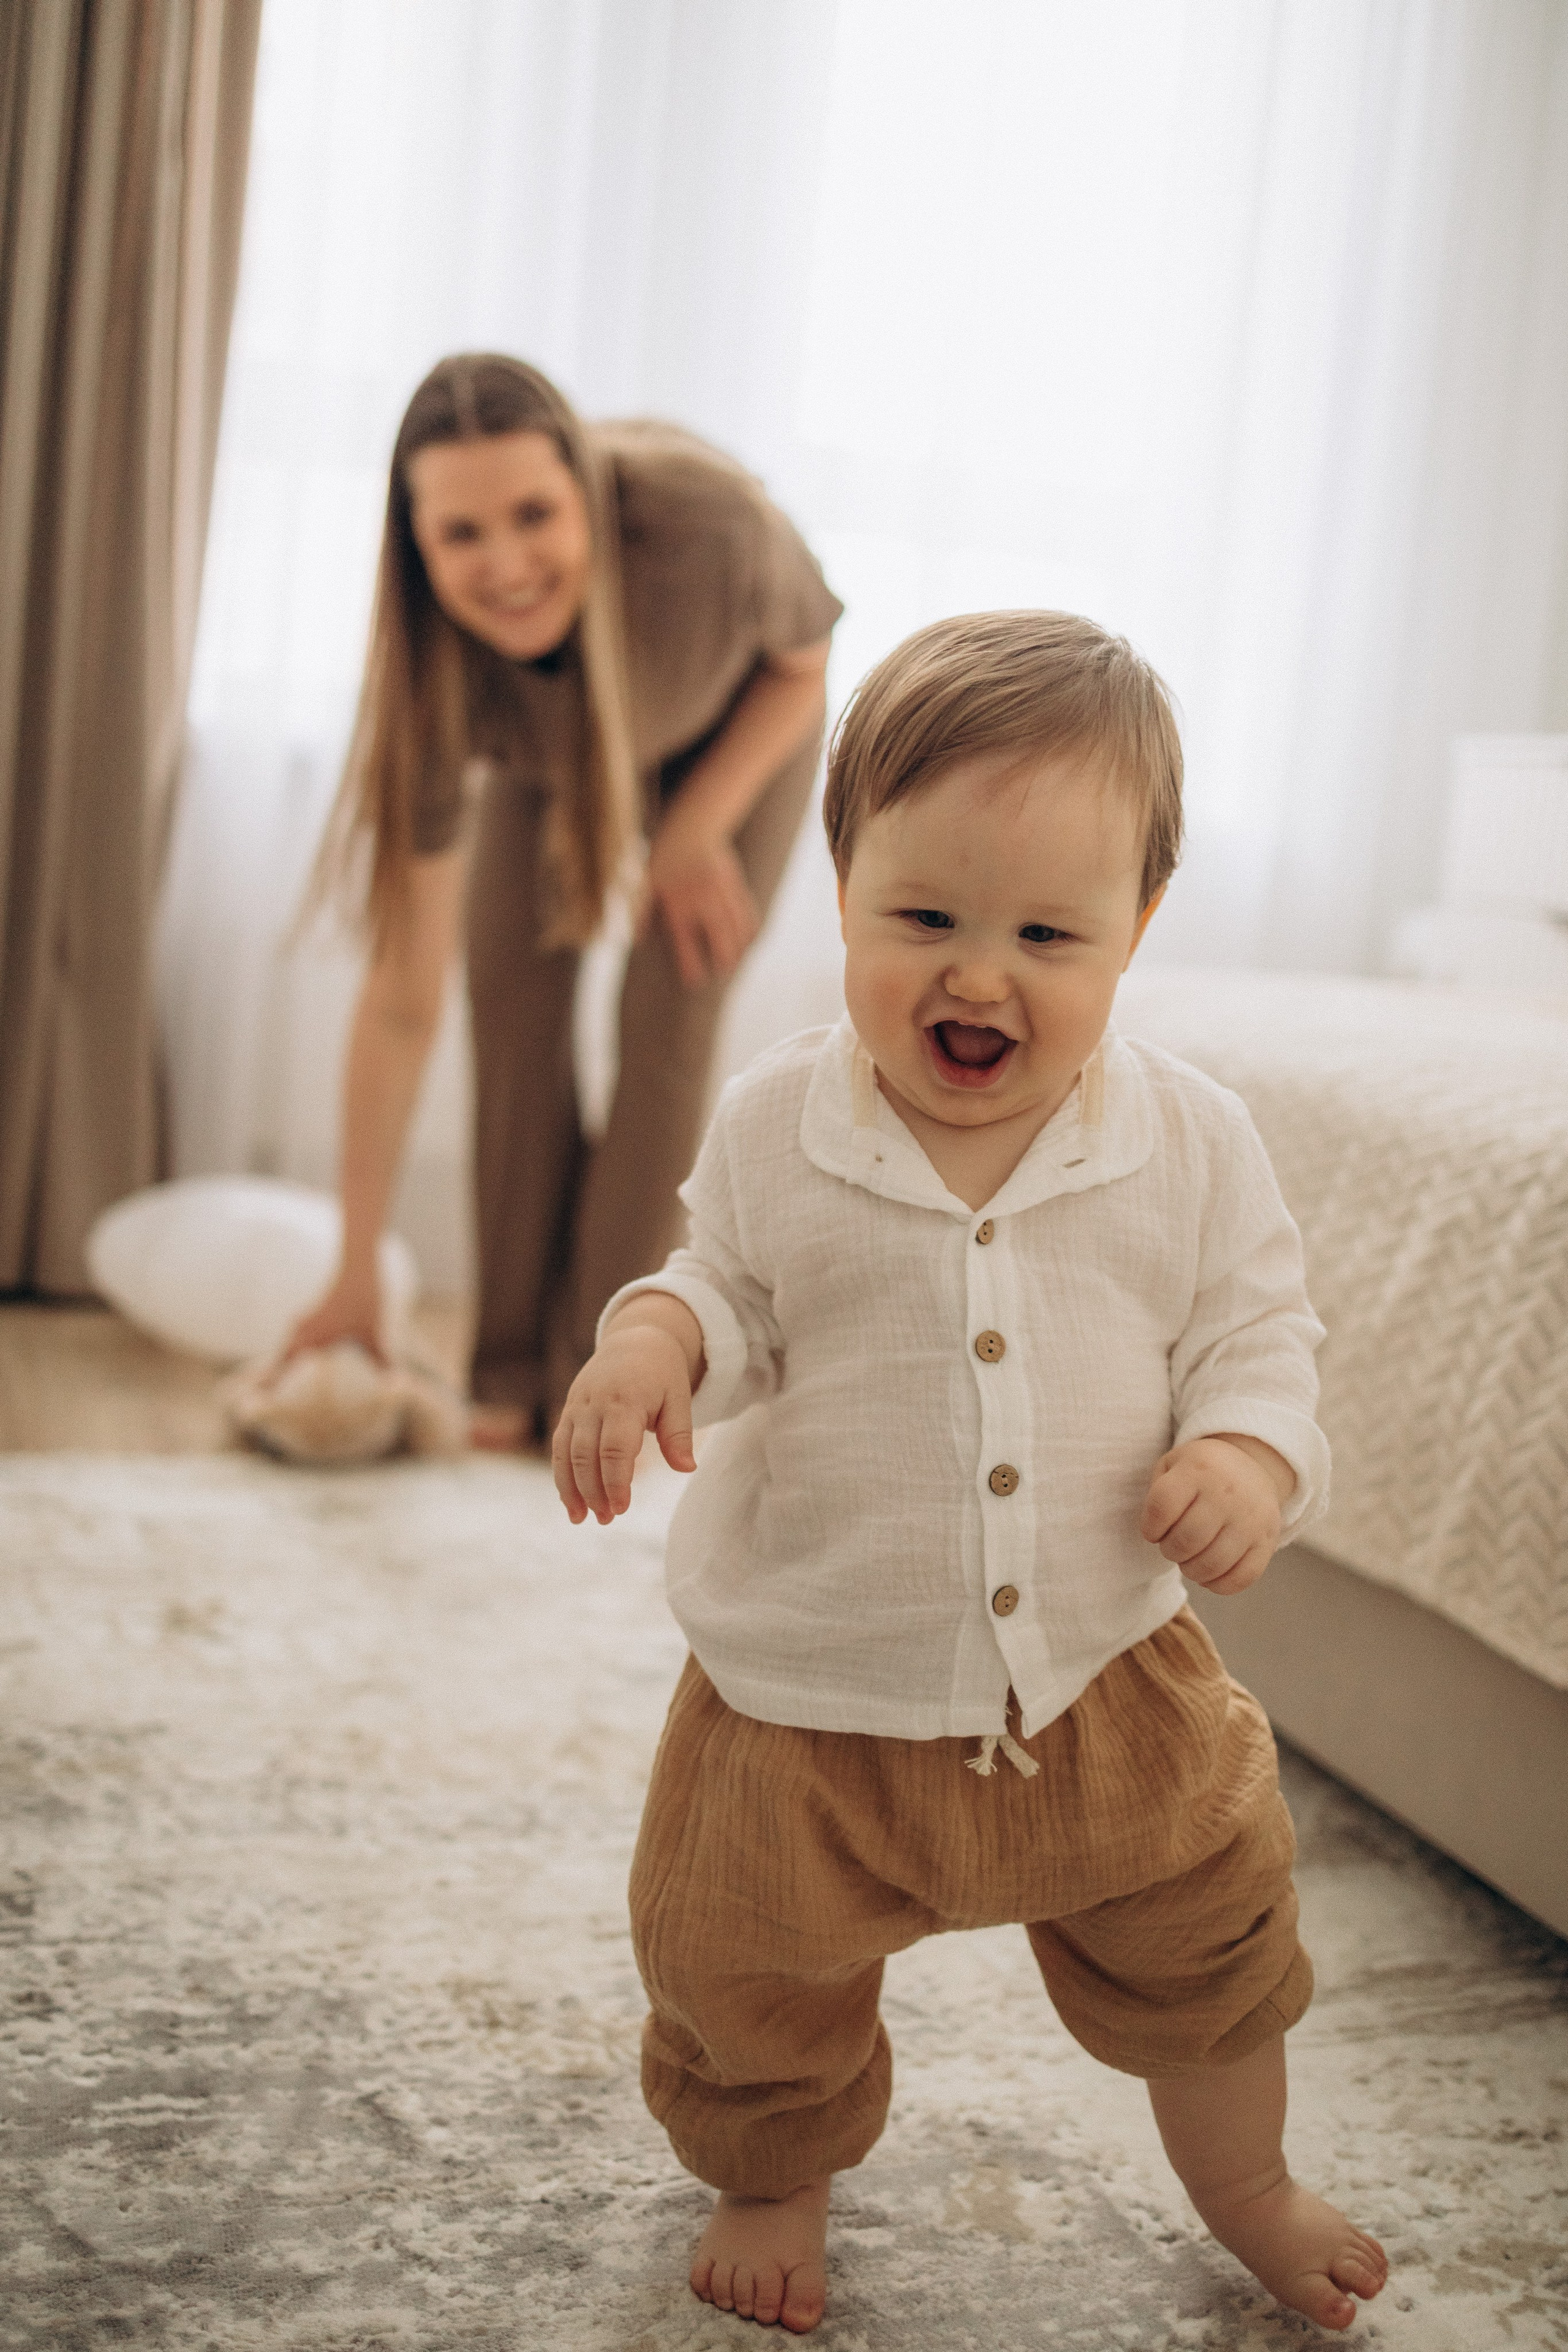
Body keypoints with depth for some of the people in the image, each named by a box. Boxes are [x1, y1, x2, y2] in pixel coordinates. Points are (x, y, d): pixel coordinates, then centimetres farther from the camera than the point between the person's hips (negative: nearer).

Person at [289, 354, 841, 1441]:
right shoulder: (440, 679, -37)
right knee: (514, 989, -12)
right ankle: (516, 1371, 0)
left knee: (671, 1011, -11)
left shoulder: (711, 523, -44)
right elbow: (404, 1001, -33)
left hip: (738, 727, -1)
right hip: (549, 749, 1)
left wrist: (694, 833, -23)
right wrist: (357, 1278, -31)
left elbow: (804, 666, -17)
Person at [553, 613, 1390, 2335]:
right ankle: (774, 2183, 47)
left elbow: (1258, 1330, -1)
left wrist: (1252, 1454, -21)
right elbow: (735, 1295, 2)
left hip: (1100, 1672, 1)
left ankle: (1246, 2191, 51)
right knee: (749, 1981, 12)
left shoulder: (1189, 1141, -10)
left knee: (1210, 1939, 20)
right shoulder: (774, 1126, -11)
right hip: (812, 1685, -1)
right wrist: (655, 1337, -20)